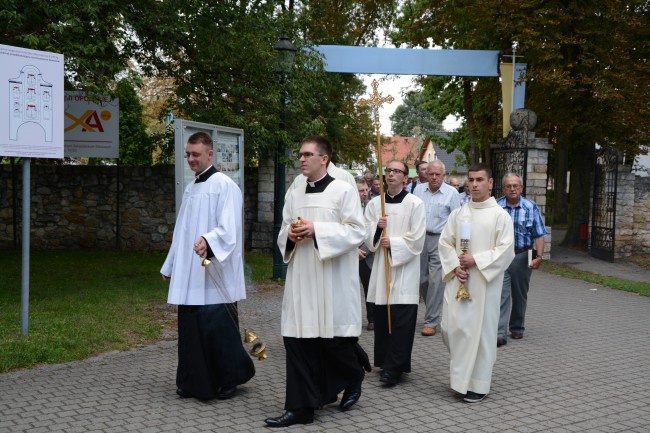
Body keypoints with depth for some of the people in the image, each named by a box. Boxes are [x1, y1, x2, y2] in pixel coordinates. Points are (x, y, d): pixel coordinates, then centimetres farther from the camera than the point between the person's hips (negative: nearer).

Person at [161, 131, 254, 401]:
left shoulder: (224, 185, -9)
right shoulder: (191, 187, 17)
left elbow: (228, 228, -20)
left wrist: (208, 241, -39)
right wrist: (170, 266, 22)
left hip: (214, 276, -8)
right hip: (189, 274, 8)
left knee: (217, 328, -3)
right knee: (190, 328, 10)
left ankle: (230, 379, 16)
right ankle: (194, 382, 22)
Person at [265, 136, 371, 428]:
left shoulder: (344, 191, -4)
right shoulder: (294, 195, 13)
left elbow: (356, 231, -10)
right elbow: (282, 235, 18)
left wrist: (316, 230, -18)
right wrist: (290, 235, -6)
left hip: (333, 283, -5)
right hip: (301, 280, 5)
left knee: (334, 340, 3)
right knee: (298, 340, 1)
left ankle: (353, 379, 34)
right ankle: (300, 407, 8)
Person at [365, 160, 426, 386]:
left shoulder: (415, 204, -1)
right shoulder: (374, 203, 10)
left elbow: (416, 239, -6)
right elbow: (367, 236, 7)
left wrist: (392, 243, -10)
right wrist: (377, 228, -12)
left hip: (404, 268, -4)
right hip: (381, 267, 4)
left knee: (401, 322, -7)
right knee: (382, 319, 7)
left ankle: (393, 368, -4)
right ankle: (385, 362, 20)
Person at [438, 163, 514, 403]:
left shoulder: (500, 215, -3)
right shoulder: (458, 214, 9)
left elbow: (506, 250, -9)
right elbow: (445, 243, 9)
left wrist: (475, 260, -15)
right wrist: (455, 266, -6)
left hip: (484, 281, -4)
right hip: (458, 280, 4)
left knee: (480, 329, 0)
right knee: (451, 327, 2)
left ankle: (477, 384, 12)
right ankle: (461, 371, 27)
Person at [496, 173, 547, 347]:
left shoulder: (531, 207, 1)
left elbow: (539, 235, 1)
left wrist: (539, 256, -8)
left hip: (522, 257, 2)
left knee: (520, 295, 14)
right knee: (501, 294, -10)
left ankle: (517, 328, 31)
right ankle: (500, 333, -12)